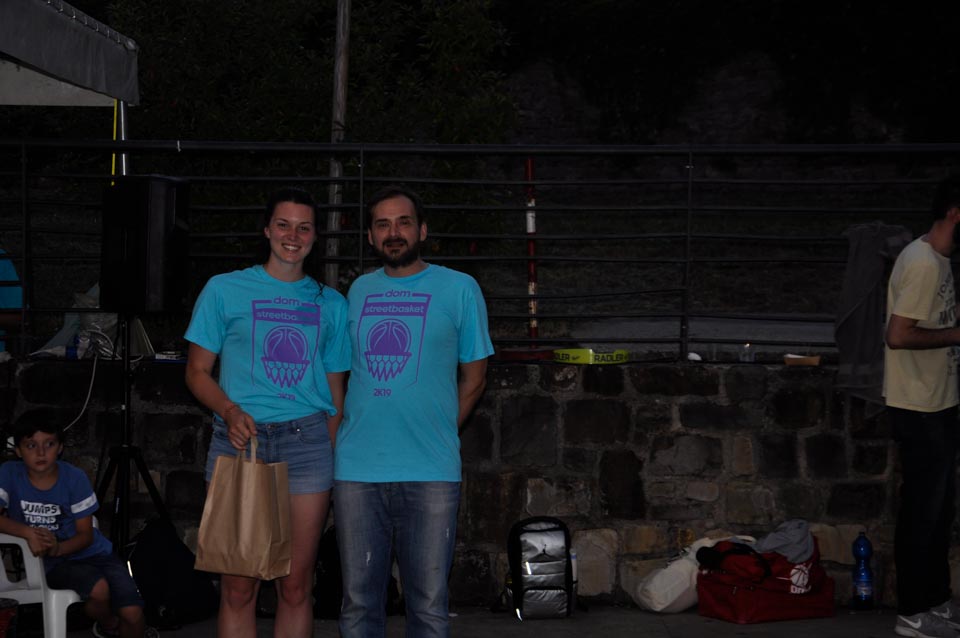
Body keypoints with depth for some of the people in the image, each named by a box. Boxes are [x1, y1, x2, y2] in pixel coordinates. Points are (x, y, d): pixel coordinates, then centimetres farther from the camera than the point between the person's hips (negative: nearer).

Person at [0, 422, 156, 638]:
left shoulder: (75, 478, -9)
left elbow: (86, 534, -6)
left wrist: (58, 548, -26)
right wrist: (28, 533, -33)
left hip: (93, 553, 1)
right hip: (52, 563, -1)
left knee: (133, 614, -19)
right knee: (98, 589, -31)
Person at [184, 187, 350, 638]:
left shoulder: (331, 304, 14)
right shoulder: (225, 290, 8)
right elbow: (197, 371, 6)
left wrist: (335, 461, 9)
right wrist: (229, 410, -13)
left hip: (307, 439, 2)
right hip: (240, 439, -2)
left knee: (296, 586, 3)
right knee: (239, 586, -3)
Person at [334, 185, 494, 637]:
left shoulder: (459, 288, 2)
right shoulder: (359, 290, 12)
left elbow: (473, 377, 7)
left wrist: (437, 433, 3)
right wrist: (351, 436, 9)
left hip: (430, 475, -3)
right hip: (356, 469, 3)